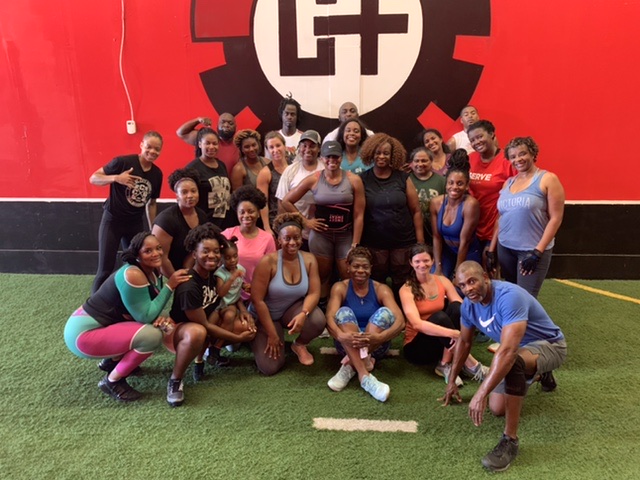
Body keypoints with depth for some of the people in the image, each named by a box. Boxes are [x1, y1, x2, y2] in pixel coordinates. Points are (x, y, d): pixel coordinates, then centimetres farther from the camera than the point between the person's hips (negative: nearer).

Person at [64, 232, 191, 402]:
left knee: (159, 326, 6)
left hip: (95, 323, 9)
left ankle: (113, 360, 19)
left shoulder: (153, 272, 3)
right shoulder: (133, 275, -24)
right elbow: (146, 316, -24)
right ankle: (112, 381, -3)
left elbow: (149, 312, 4)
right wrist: (169, 286, -21)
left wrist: (161, 319, -19)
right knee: (152, 335, -23)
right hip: (83, 333, -9)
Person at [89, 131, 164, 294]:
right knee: (105, 269, -3)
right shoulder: (123, 162, -15)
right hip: (112, 221, -5)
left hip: (136, 224, 5)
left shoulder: (157, 174, 1)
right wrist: (116, 178, -30)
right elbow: (93, 178, -11)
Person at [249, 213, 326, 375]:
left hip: (293, 309, 3)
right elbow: (257, 300, -21)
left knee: (318, 320, -31)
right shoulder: (268, 261, -24)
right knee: (270, 367, -15)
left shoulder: (309, 260, -11)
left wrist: (303, 314, -36)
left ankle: (299, 345, 4)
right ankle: (257, 338, 19)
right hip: (266, 315, -2)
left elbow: (314, 293, -14)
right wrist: (272, 334, -19)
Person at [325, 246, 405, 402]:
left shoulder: (381, 289, -5)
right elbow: (329, 317, -21)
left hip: (375, 346, 0)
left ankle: (350, 366, -31)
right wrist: (341, 335, -44)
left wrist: (379, 337, -40)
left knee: (385, 312, -25)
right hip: (348, 344, 0)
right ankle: (364, 376, -42)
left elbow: (400, 322, -19)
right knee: (344, 312, -28)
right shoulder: (340, 287, -4)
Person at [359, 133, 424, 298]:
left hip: (404, 242, 1)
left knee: (402, 285, 9)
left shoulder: (403, 178, 3)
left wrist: (420, 241, -1)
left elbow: (416, 211, 3)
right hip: (374, 243, 0)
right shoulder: (363, 180, 1)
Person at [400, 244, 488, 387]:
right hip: (416, 345, -4)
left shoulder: (443, 281, 1)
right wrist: (452, 333, -40)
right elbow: (417, 324, -28)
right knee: (440, 317, -33)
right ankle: (469, 364, -25)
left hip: (444, 342, 4)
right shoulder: (407, 289, -13)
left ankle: (445, 365, -22)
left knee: (456, 307, -23)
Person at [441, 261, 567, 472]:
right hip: (518, 349, 8)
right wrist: (452, 381, 13)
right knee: (497, 408, 6)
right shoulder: (469, 304, -10)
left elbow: (507, 351, -45)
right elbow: (464, 341, 7)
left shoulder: (509, 296, -36)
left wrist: (481, 394, -47)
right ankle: (537, 373, 33)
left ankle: (510, 440, -26)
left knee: (514, 362, -40)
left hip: (549, 345, -8)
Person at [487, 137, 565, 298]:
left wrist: (538, 251, -15)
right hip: (505, 248, 6)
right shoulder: (509, 183, 11)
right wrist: (491, 250, 11)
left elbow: (555, 218, -10)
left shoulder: (547, 179, -5)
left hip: (533, 250, -5)